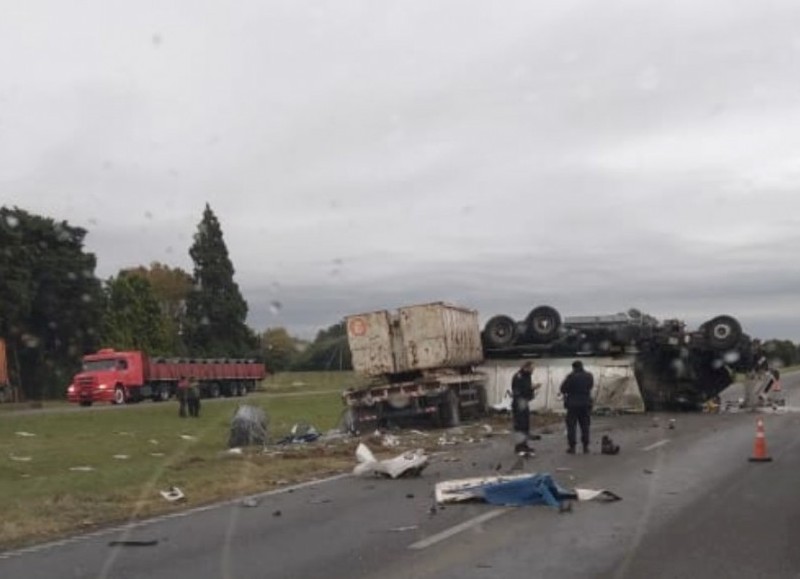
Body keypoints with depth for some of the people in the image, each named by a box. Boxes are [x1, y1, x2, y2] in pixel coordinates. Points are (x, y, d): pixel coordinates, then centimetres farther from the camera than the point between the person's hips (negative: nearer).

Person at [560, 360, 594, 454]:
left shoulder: (571, 376, -14)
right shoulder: (589, 376, 1)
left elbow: (563, 389, -9)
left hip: (573, 404, -4)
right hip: (586, 403, 4)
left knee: (571, 426, 3)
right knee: (585, 425, 12)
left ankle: (572, 447, 1)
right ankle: (585, 446, 13)